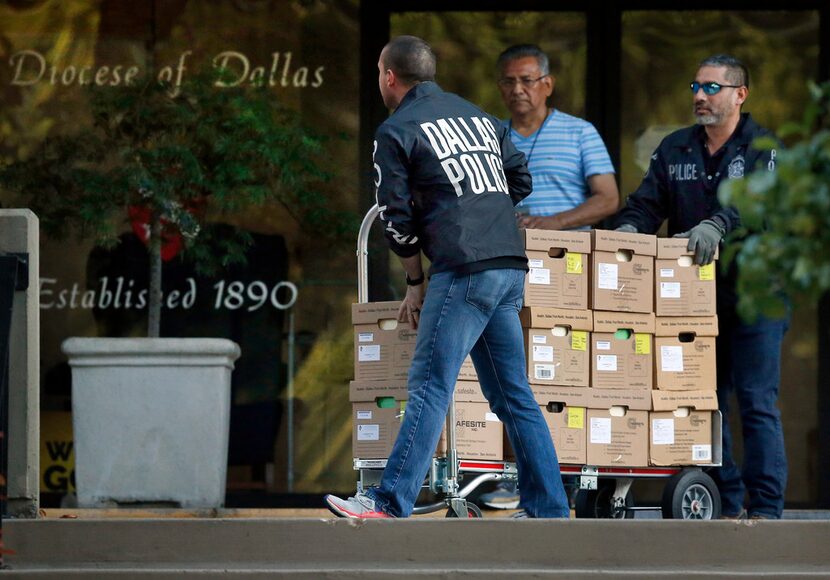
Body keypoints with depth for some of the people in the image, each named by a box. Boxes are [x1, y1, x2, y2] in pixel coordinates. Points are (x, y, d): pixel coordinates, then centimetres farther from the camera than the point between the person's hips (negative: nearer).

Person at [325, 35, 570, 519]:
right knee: (513, 395, 10)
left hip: (463, 270, -7)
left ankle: (390, 505, -13)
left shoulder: (397, 130, 1)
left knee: (430, 388, -9)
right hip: (512, 267, 7)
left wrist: (415, 283, 11)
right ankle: (550, 511, 8)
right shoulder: (479, 116, 22)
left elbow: (398, 216, 1)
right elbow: (522, 181, 25)